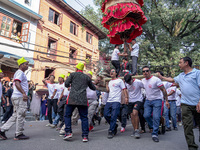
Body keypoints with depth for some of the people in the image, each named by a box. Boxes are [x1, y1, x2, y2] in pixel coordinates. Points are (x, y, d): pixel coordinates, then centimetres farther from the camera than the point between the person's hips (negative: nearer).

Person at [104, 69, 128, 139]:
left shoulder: (119, 80, 3)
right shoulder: (109, 82, 23)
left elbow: (124, 89, -4)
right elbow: (108, 90, 18)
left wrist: (126, 97, -16)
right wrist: (106, 83, 15)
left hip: (116, 101, -7)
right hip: (109, 101, 7)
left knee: (113, 117, -8)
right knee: (106, 115, 4)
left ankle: (111, 131, 2)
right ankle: (114, 126, 25)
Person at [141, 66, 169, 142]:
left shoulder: (156, 79, -14)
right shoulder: (143, 80, 4)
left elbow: (163, 90, -11)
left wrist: (166, 100, -11)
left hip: (157, 100, -5)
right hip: (148, 100, 5)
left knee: (156, 117, -10)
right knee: (146, 115, -2)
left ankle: (154, 134, 2)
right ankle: (153, 127, 25)